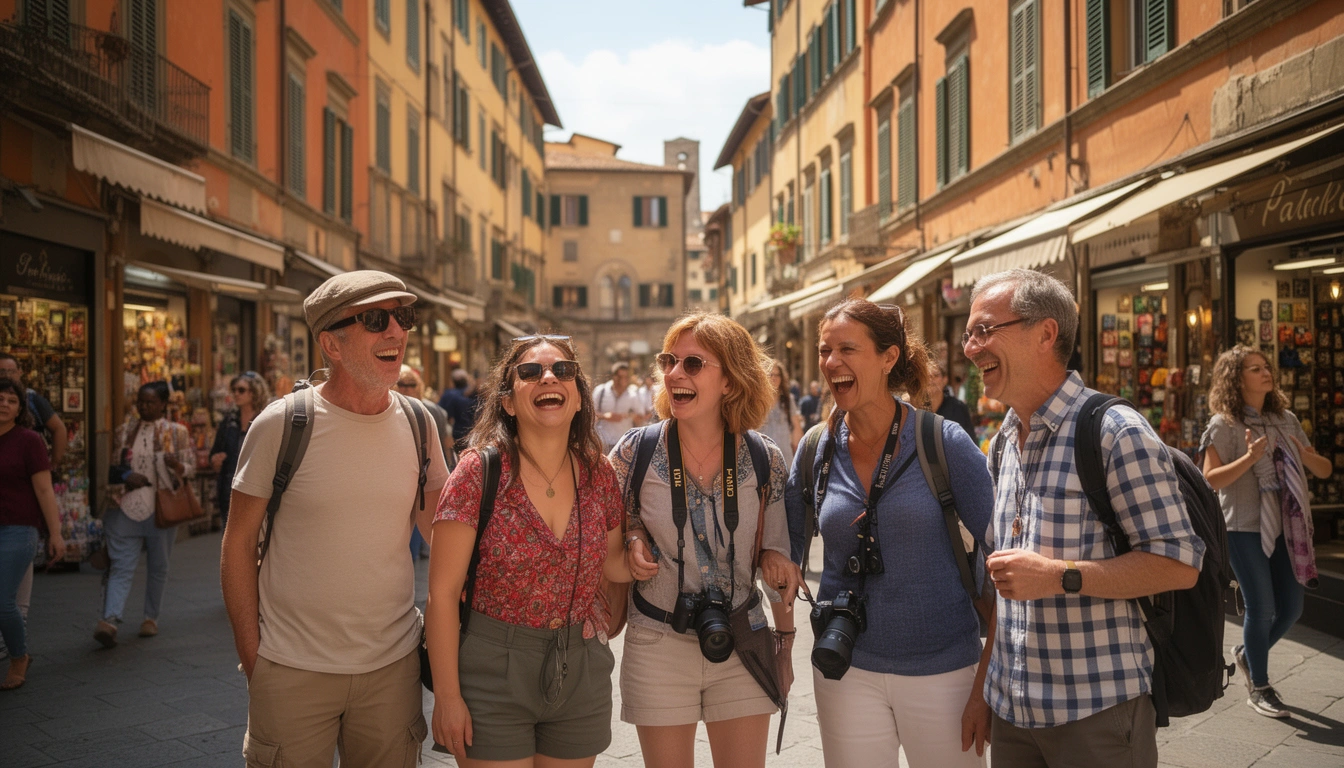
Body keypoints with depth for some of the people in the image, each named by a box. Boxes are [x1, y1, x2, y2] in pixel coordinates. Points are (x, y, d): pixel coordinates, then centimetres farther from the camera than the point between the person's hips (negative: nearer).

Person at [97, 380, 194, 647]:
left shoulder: (177, 433, 4)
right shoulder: (124, 431, 10)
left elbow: (190, 468, 3)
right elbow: (109, 466, 15)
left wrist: (175, 464, -20)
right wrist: (126, 477, -6)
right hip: (125, 508, 1)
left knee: (158, 567, 8)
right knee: (121, 566, -8)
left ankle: (151, 618, 21)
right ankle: (109, 620, -18)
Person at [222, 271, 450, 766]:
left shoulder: (418, 426, 0)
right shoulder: (282, 424, -9)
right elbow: (238, 543, -3)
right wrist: (250, 654, -5)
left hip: (393, 664, 3)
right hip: (292, 669, -3)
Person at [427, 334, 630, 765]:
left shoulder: (597, 473, 0)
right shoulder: (481, 471, -12)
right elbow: (443, 592, -11)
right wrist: (447, 695, -12)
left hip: (582, 672, 4)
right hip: (494, 669, -4)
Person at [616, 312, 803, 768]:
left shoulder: (765, 460, -5)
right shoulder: (635, 452, -8)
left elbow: (779, 558, 6)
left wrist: (784, 646, 6)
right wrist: (633, 540, -14)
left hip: (742, 648, 1)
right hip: (658, 649, -1)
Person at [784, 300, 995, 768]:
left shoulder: (945, 444, -10)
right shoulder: (817, 452, -1)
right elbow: (785, 554, 10)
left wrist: (986, 684, -11)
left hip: (943, 671, -2)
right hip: (848, 672, 3)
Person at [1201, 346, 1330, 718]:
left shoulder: (1286, 419, 9)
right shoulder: (1224, 425, -8)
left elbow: (1324, 469, 11)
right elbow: (1210, 479, -16)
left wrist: (1308, 457, -12)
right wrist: (1250, 458, -27)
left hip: (1283, 527, 6)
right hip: (1244, 529, -6)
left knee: (1291, 607, 10)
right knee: (1262, 608, -1)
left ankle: (1248, 654, 36)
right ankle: (1258, 688, 16)